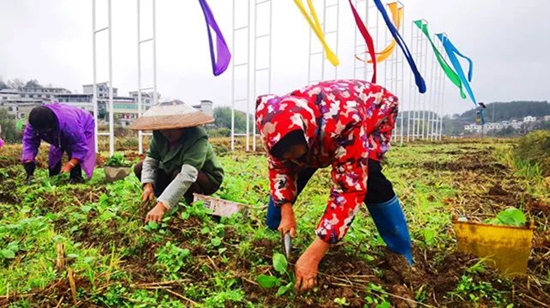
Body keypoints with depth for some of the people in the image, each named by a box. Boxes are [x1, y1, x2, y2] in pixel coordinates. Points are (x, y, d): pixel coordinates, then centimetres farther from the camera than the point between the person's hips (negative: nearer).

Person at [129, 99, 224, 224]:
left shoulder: (197, 138, -37)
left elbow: (187, 175, -47)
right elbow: (151, 159, -14)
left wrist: (162, 205, -54)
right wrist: (148, 185, -32)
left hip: (208, 179, -6)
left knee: (178, 174, -36)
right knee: (139, 168, -4)